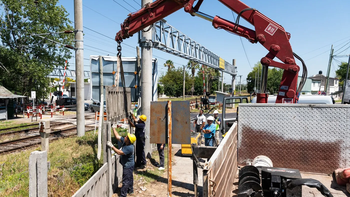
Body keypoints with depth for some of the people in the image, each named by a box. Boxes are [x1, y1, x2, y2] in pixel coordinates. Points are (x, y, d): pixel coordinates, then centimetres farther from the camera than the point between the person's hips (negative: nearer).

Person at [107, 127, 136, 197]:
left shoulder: (129, 148, -32)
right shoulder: (124, 142, -8)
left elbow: (119, 152, -31)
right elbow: (117, 136, -1)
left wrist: (112, 146, -28)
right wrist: (113, 128, -3)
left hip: (128, 166, -9)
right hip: (128, 165, 9)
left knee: (125, 180, 2)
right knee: (129, 178, 25)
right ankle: (130, 190, 42)